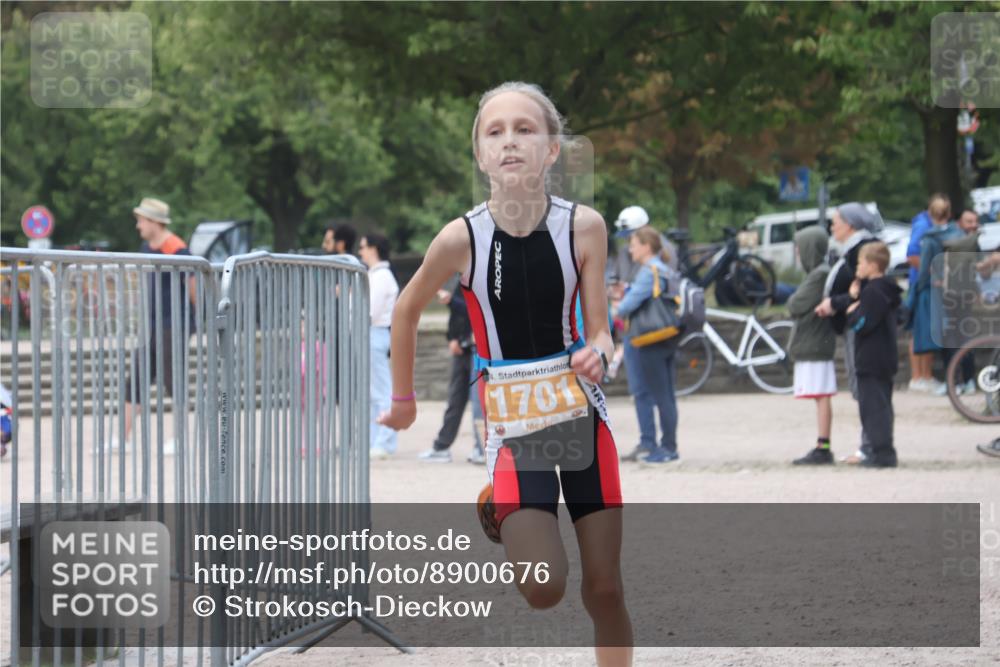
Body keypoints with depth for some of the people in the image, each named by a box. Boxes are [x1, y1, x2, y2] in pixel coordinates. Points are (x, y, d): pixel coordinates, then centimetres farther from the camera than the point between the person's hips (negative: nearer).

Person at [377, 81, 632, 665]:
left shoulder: (584, 226, -11)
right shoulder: (461, 239, -14)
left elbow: (601, 332, -6)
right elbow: (407, 311, 5)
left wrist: (598, 355, -30)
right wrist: (404, 401, 15)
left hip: (581, 409, 1)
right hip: (510, 421, -1)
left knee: (605, 586, 1)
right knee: (543, 590, -14)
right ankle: (499, 514, 22)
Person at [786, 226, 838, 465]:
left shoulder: (820, 275, -14)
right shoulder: (818, 272, 16)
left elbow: (796, 306, -15)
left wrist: (792, 301, 4)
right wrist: (795, 303, 2)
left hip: (815, 346, -10)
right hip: (813, 344, 10)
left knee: (822, 396, -9)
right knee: (822, 398, 10)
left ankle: (822, 448, -10)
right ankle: (822, 448, 13)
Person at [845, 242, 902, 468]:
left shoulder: (873, 292, -18)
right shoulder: (885, 289, 14)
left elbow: (862, 324, -24)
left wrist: (851, 312, -7)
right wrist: (856, 297, 4)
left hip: (871, 360, -10)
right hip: (886, 358, 10)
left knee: (873, 406, -9)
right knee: (881, 405, 15)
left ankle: (883, 453, -11)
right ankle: (884, 451, 19)